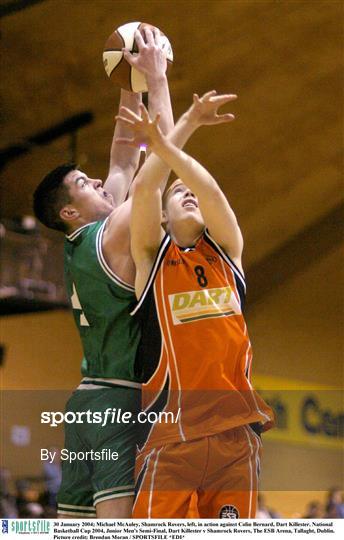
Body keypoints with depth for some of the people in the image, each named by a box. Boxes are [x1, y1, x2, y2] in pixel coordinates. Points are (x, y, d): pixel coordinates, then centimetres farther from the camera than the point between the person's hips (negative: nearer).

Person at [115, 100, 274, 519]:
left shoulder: (226, 249, 16)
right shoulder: (151, 255, 11)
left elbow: (211, 190, -3)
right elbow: (143, 189, -5)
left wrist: (163, 144, -13)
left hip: (235, 431, 2)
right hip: (171, 433, -2)